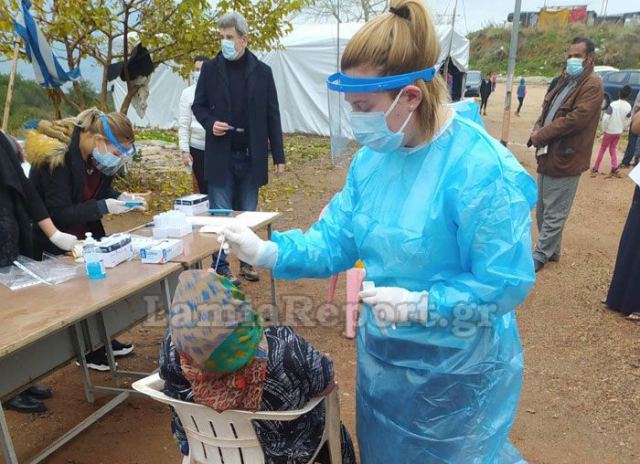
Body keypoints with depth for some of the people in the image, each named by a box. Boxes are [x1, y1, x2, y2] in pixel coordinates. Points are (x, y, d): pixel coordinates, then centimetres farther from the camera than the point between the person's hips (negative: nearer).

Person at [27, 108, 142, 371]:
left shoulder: (96, 152, -8)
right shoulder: (56, 156, -30)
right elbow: (59, 214, -29)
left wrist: (119, 198, -13)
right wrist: (105, 206, -33)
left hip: (85, 230, 7)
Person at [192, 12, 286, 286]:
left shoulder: (262, 71, 2)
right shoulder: (210, 69, 2)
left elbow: (272, 116, 3)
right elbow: (198, 106, 9)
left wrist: (278, 157, 1)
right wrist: (210, 123, -14)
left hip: (251, 156, 1)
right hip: (221, 155, 0)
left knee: (248, 213, 11)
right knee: (220, 214, 3)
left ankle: (246, 262, 26)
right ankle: (221, 268, 15)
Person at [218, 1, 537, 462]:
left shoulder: (480, 170, -28)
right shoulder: (372, 157, -5)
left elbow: (506, 283, -24)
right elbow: (335, 239, -3)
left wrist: (417, 305, -30)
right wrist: (266, 251, -16)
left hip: (456, 367, -7)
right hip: (382, 352, 7)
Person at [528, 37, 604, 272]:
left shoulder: (593, 85, -12)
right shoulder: (566, 79, 16)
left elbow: (575, 119, -22)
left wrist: (540, 136, -16)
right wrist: (538, 127, -2)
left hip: (565, 159, -9)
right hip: (548, 155, 10)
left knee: (553, 214, 0)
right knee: (543, 209, 17)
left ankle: (540, 255, 10)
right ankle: (552, 251, 31)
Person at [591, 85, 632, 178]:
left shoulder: (613, 104, -20)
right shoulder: (629, 107, -5)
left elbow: (605, 118, -21)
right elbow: (627, 121, 4)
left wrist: (605, 128, -6)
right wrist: (622, 129, 20)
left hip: (609, 131, -4)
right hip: (619, 132, 4)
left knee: (602, 149, 9)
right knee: (613, 149, 18)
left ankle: (595, 169, 13)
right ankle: (615, 169, 10)